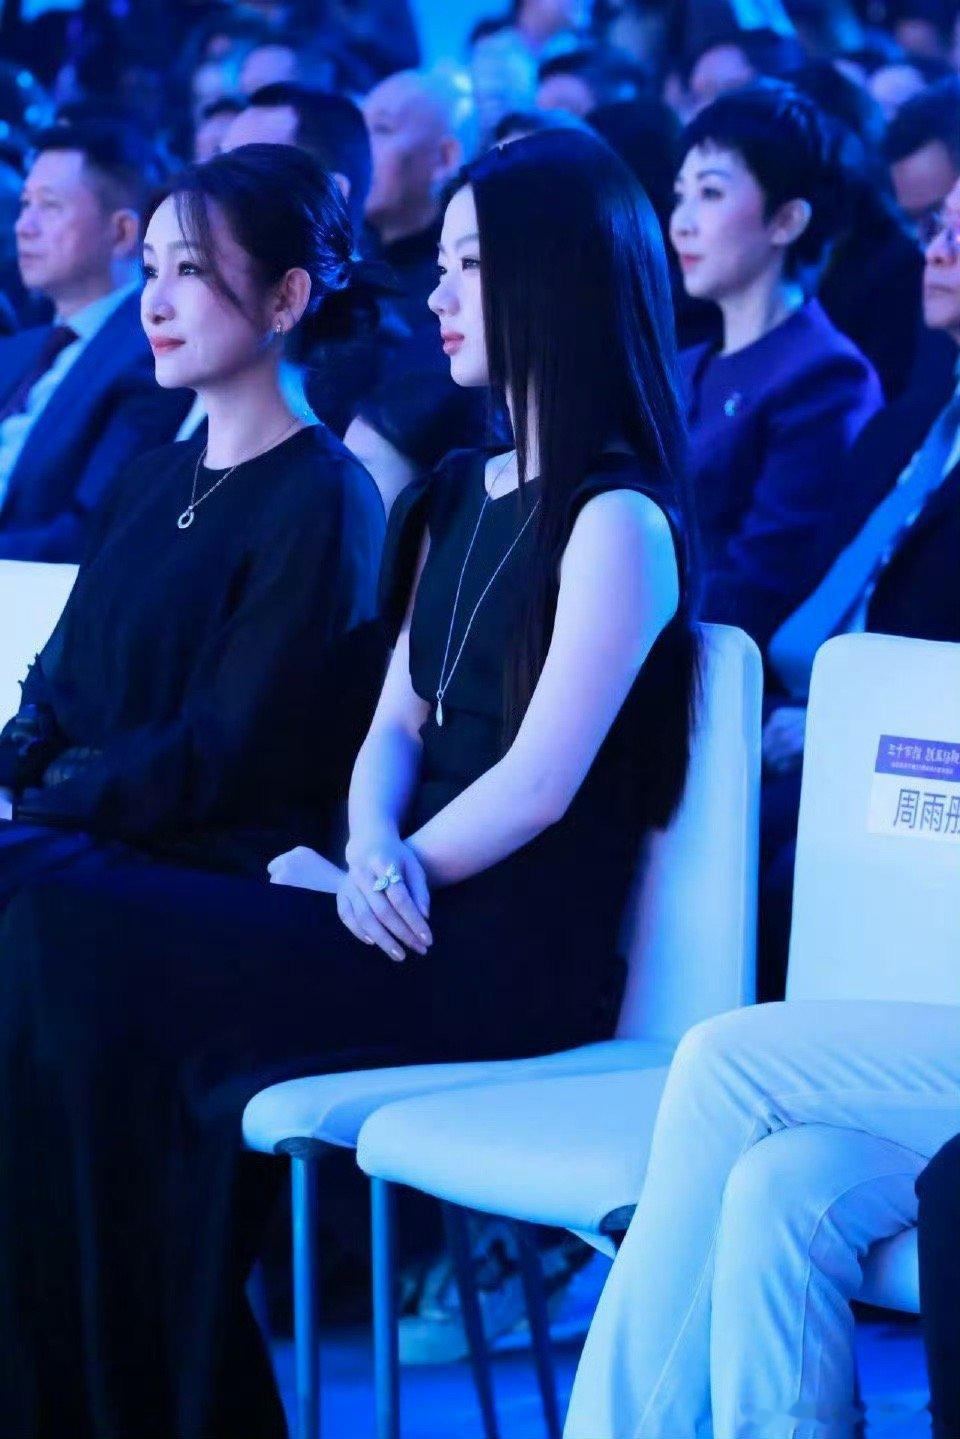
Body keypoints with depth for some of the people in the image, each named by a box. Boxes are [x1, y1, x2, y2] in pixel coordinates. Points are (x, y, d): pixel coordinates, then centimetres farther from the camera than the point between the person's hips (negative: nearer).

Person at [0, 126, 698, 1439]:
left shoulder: (617, 518, -7)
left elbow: (541, 780, -14)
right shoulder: (457, 498, 21)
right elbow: (397, 723, 15)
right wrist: (375, 854, -6)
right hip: (414, 924, 7)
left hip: (523, 959, -7)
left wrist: (368, 882, -10)